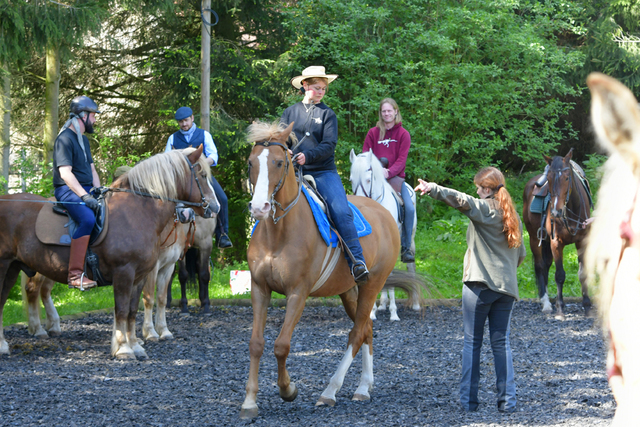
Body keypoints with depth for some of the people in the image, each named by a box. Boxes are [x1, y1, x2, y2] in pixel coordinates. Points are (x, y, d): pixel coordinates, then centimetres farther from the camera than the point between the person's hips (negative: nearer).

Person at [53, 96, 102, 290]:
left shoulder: (84, 140, 20)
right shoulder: (65, 139, -11)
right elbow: (65, 173, -20)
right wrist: (85, 197, -27)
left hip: (86, 189, 10)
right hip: (68, 191, -10)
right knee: (88, 219, -34)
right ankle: (75, 274, -38)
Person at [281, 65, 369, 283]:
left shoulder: (327, 114, 9)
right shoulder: (290, 112, 15)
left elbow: (329, 145, -2)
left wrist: (307, 156, -18)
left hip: (323, 172, -2)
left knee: (341, 211, -21)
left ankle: (356, 261, -25)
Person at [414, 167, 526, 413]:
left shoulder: (484, 208, -5)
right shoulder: (513, 216, 14)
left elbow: (461, 200, -25)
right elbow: (520, 254, 19)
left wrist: (433, 189, -36)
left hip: (479, 283, -6)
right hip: (507, 287, 6)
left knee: (472, 342, 2)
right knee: (501, 342, 7)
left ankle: (469, 399, 2)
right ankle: (507, 399, 0)